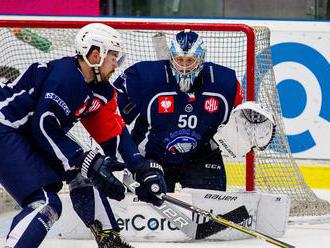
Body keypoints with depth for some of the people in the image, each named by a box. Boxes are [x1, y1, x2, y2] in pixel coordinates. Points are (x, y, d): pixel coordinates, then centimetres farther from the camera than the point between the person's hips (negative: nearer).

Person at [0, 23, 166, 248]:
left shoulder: (100, 90, 7)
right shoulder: (67, 77, -23)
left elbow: (114, 135, 9)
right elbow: (45, 126, -27)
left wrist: (144, 169, -2)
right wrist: (87, 162, -25)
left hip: (31, 136, 11)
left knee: (85, 174, 13)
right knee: (46, 203, -21)